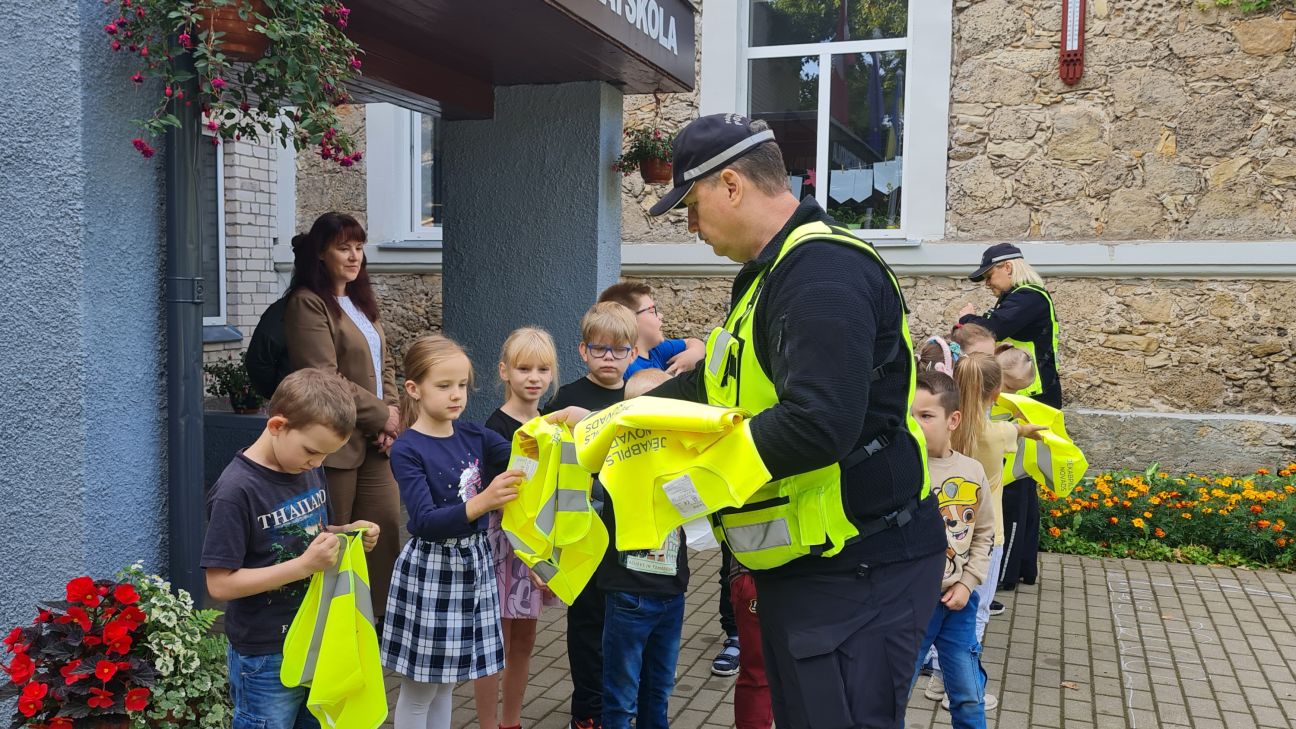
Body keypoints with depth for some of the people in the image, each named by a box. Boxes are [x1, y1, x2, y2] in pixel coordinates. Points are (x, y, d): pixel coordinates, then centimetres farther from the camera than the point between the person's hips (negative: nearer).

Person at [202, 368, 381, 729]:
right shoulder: (236, 491, -21)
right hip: (266, 658, -7)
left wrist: (347, 534, -5)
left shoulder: (310, 469, 1)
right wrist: (305, 565, -27)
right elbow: (220, 584, -21)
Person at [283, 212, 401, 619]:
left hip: (375, 440, 8)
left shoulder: (361, 301, 17)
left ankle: (379, 616, 18)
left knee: (387, 523, 7)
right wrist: (382, 416, -11)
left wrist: (391, 413, 0)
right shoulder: (307, 304, -10)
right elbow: (324, 379, -17)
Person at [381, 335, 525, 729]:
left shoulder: (474, 435, 3)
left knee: (446, 682, 16)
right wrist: (483, 502, -36)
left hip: (474, 561, 5)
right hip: (430, 569, -5)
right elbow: (426, 522, -22)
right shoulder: (407, 450, -13)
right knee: (419, 689, 6)